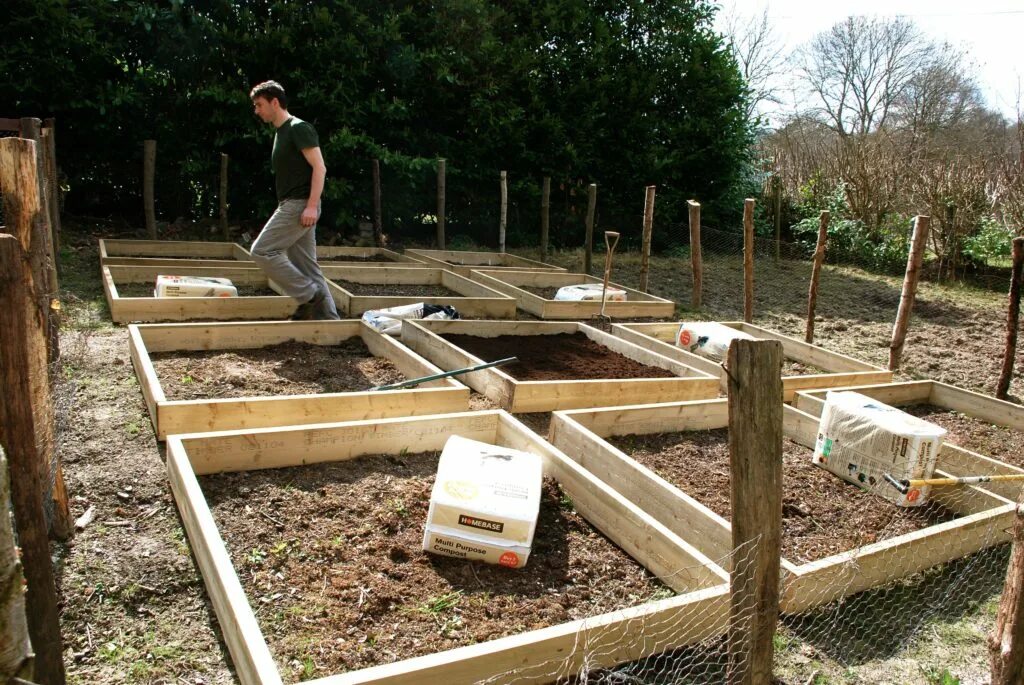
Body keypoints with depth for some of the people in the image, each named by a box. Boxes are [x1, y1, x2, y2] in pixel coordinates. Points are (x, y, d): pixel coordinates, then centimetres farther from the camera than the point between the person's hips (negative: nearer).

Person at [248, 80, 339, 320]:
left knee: (262, 251, -12)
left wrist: (312, 206, -23)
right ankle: (328, 316, 8)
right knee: (306, 267, 7)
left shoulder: (299, 128, -7)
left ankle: (310, 295, -9)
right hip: (290, 206, 10)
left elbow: (319, 168, -16)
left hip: (300, 205, -10)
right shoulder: (281, 133, 21)